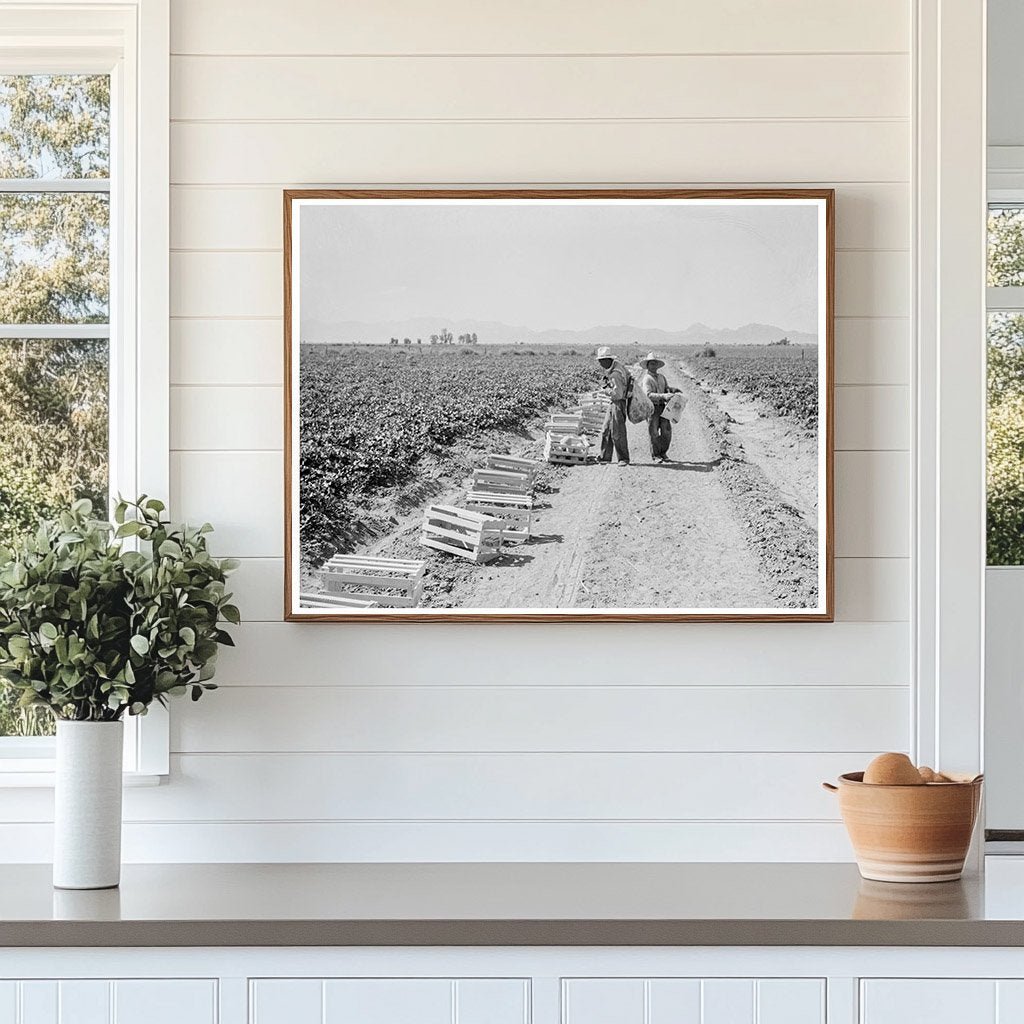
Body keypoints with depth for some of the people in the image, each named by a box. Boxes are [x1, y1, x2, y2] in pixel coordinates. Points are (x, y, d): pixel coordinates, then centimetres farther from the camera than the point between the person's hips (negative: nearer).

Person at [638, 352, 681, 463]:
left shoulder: (661, 377, 16)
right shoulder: (646, 379, -5)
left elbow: (666, 389, 27)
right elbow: (649, 394, -18)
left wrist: (672, 390, 3)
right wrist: (663, 396, -28)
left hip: (662, 407, 5)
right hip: (651, 407, -5)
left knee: (666, 431, -2)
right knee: (654, 432, -3)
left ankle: (663, 453, 12)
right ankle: (655, 455, 9)